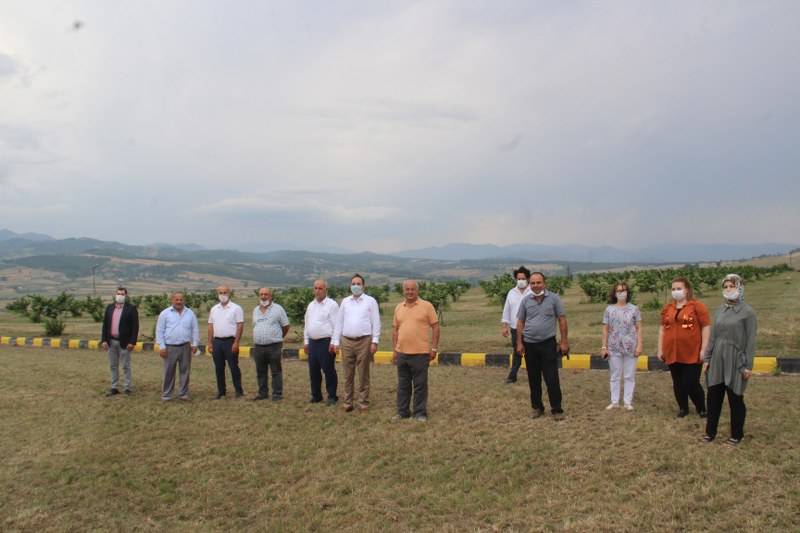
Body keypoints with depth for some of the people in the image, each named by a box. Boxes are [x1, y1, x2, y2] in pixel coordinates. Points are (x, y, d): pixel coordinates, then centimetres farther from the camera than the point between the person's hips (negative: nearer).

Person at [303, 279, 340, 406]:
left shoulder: (332, 305, -7)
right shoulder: (311, 305, 15)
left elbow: (336, 325, -10)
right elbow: (306, 325, 19)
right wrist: (306, 342, 15)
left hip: (326, 343, -7)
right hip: (313, 343, 7)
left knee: (329, 371, -2)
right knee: (313, 371, 10)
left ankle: (332, 396, 8)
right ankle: (316, 396, 21)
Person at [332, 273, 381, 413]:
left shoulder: (370, 301, 3)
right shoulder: (345, 302, 13)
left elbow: (376, 322, 0)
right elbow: (339, 322, 13)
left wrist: (375, 341, -7)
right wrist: (335, 341, 8)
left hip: (364, 341, -3)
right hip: (346, 341, 3)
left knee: (363, 374, 1)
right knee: (348, 374, 6)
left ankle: (363, 403, 7)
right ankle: (348, 402, 14)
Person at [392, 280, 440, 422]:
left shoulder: (426, 306, -3)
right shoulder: (399, 307, 10)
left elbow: (435, 327, -3)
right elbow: (395, 329, 14)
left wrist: (434, 348, -7)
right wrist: (394, 350, 10)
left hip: (420, 353, -4)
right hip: (402, 352, 4)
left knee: (420, 385, 3)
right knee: (403, 384, 12)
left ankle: (420, 413, 12)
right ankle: (402, 412, 21)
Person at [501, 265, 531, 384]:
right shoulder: (511, 293, 5)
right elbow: (507, 310, 8)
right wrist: (505, 326, 6)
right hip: (515, 329, 4)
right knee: (516, 353, 12)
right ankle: (512, 376, 19)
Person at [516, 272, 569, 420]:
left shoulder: (554, 298, -4)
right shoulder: (525, 300, 3)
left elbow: (562, 320, -1)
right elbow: (520, 322, 7)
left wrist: (564, 341, -5)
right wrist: (519, 343, 2)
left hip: (548, 343, -3)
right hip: (530, 344, 3)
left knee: (552, 379, -1)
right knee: (533, 379, 11)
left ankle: (557, 409, 10)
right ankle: (537, 407, 23)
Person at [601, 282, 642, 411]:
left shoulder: (634, 309, 1)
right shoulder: (609, 309, 2)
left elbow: (638, 328, 1)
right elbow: (605, 329, 4)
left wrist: (639, 345, -7)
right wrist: (604, 347, 0)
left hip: (630, 347, -1)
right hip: (614, 348, 1)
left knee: (629, 375, 5)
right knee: (614, 375, 8)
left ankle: (628, 401, 14)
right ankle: (614, 401, 16)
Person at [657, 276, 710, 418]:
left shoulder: (697, 306, -5)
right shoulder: (667, 308, 10)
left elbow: (706, 327, -6)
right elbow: (662, 329, 13)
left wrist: (704, 349, -11)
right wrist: (660, 349, 10)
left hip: (692, 354, -5)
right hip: (672, 353, 5)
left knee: (692, 384, -2)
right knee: (678, 384, 11)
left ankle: (702, 408, 20)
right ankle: (683, 408, 27)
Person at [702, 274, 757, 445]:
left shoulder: (747, 312, -8)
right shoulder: (720, 310, 7)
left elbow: (751, 340, -9)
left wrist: (748, 365, -11)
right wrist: (707, 358, 8)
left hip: (735, 362, -5)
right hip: (717, 361, 5)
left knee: (735, 399, 7)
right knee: (713, 397, 9)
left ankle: (737, 434, 22)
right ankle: (710, 431, 21)